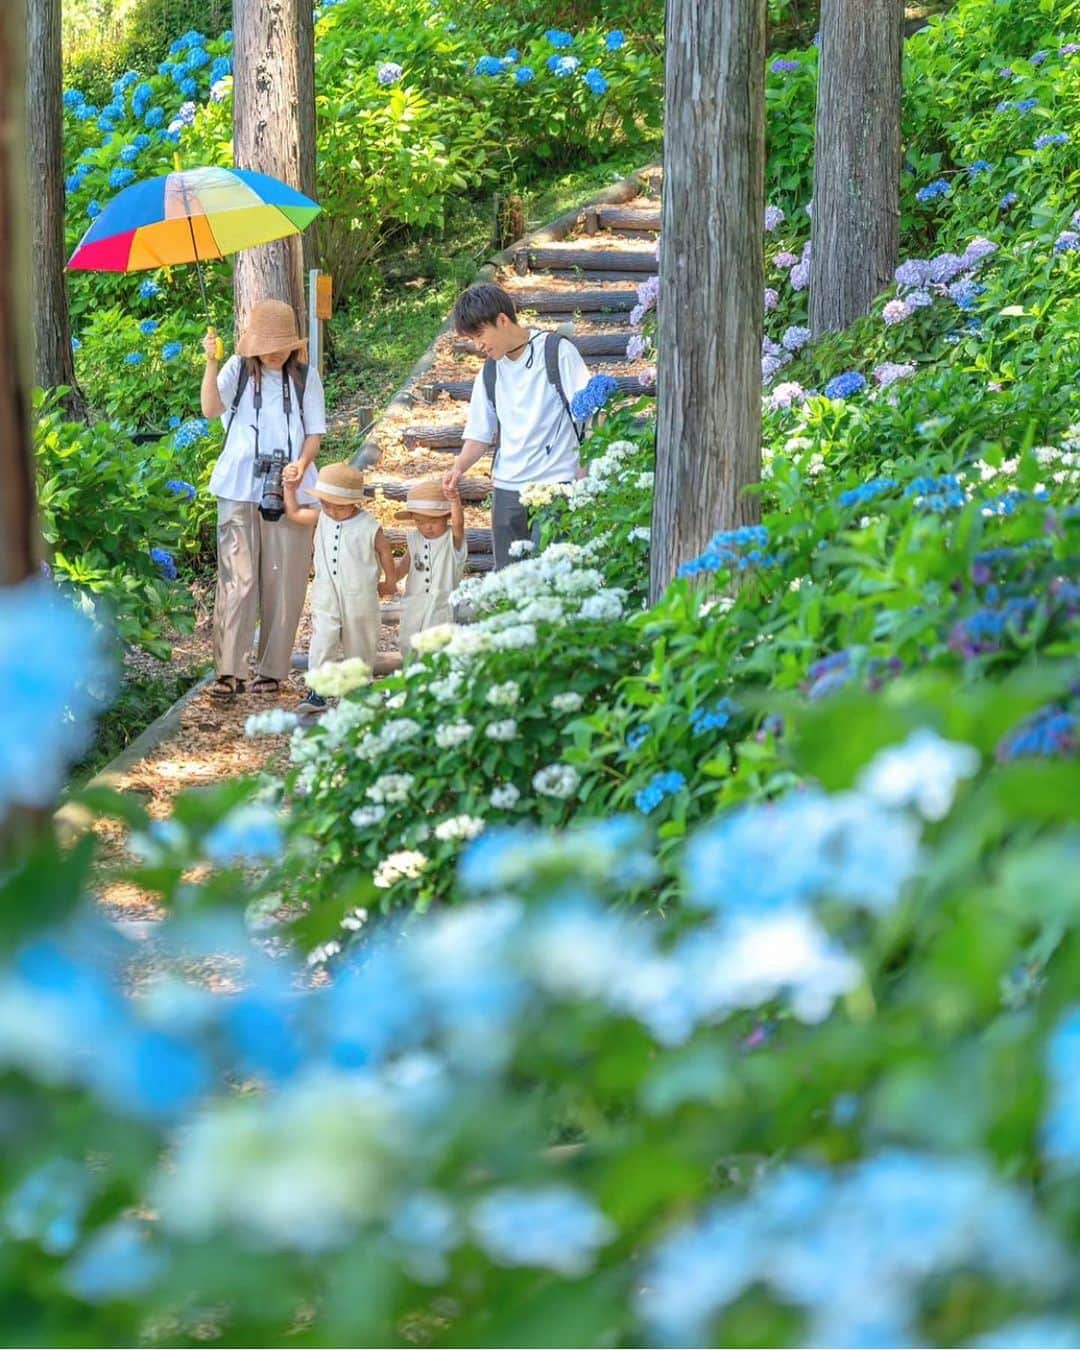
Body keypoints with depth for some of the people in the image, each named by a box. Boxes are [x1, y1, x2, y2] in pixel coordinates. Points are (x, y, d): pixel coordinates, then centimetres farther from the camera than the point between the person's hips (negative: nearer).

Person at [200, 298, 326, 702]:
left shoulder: (305, 378, 6)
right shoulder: (238, 370, 3)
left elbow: (315, 433, 8)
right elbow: (211, 409, -12)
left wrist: (302, 464, -11)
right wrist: (211, 364, -25)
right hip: (240, 487, -1)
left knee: (283, 581, 3)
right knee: (237, 578, -8)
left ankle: (272, 669, 12)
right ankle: (231, 671, -9)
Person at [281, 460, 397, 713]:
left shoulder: (368, 526, -9)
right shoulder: (321, 518, 1)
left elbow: (384, 549, 5)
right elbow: (293, 514, 13)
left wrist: (390, 581, 14)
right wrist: (290, 489, 5)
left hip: (359, 596, -2)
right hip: (326, 595, 2)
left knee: (359, 643, 11)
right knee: (322, 641, -10)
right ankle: (317, 691, -11)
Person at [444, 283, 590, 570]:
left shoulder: (557, 352, -4)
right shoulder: (489, 372, 13)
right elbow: (480, 433, 16)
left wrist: (586, 470, -12)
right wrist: (459, 467, -3)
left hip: (556, 481, -6)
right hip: (507, 488, 6)